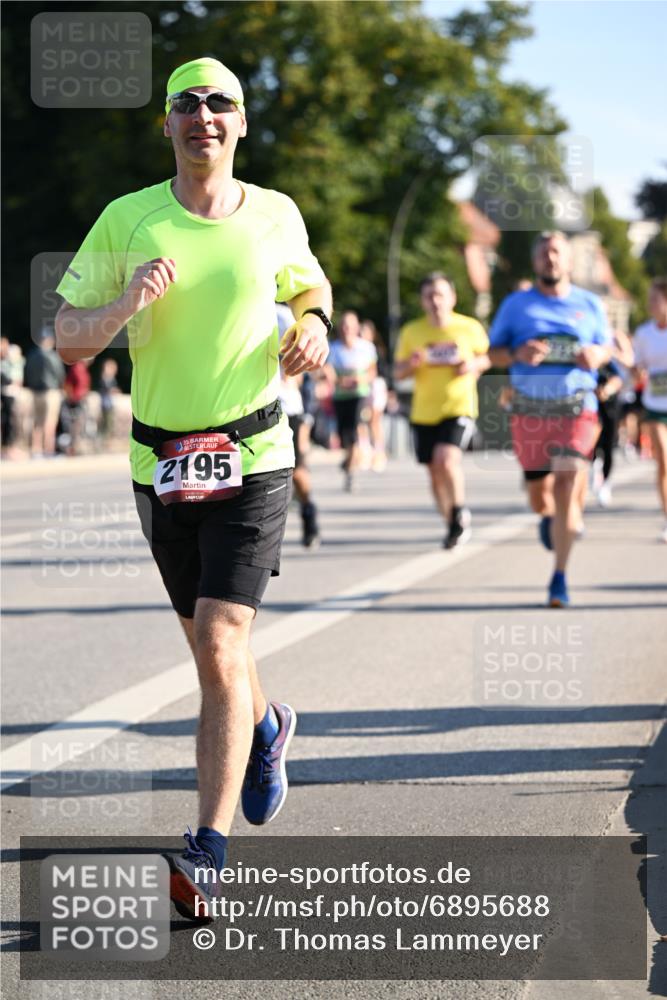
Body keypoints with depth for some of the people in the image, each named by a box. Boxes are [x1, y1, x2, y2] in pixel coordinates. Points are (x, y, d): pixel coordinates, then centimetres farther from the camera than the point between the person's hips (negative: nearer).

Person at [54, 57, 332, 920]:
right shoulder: (125, 220, -2)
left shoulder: (277, 217, 1)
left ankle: (209, 851, -15)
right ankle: (266, 726, 50)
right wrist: (124, 306, -21)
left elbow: (308, 288, 21)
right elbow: (67, 338, -1)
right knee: (207, 644, 16)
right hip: (161, 461, 2)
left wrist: (311, 328, -2)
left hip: (254, 457, -2)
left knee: (220, 642, -15)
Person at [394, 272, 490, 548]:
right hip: (423, 413, 4)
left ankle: (459, 512, -4)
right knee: (435, 474, 9)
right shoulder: (411, 332, 4)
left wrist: (474, 364, -8)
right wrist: (410, 363, -11)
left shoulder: (470, 328, -2)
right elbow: (398, 372, 11)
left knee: (446, 460, -25)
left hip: (459, 408, -3)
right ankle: (453, 525, 27)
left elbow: (487, 357, 14)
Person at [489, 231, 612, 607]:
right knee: (539, 494, 4)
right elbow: (494, 353, 8)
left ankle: (560, 577, -9)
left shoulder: (590, 304, 8)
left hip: (577, 407, -1)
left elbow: (607, 346, 18)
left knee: (566, 486, -15)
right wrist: (518, 354, -14)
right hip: (530, 410, 1)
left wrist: (597, 356, -6)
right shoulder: (516, 305, 6)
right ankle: (549, 517, 44)